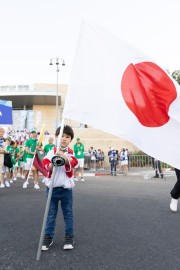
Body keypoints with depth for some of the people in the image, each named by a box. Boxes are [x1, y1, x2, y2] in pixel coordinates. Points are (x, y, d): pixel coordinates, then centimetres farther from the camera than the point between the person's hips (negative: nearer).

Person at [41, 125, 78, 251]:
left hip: (66, 188, 0)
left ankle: (69, 237, 22)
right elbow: (46, 165, -9)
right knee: (51, 213, 10)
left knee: (68, 213, 9)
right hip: (52, 187, 0)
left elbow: (73, 162, -21)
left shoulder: (70, 152, 0)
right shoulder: (52, 152, 1)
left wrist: (64, 157, -40)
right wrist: (53, 164, -29)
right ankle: (48, 237, 22)